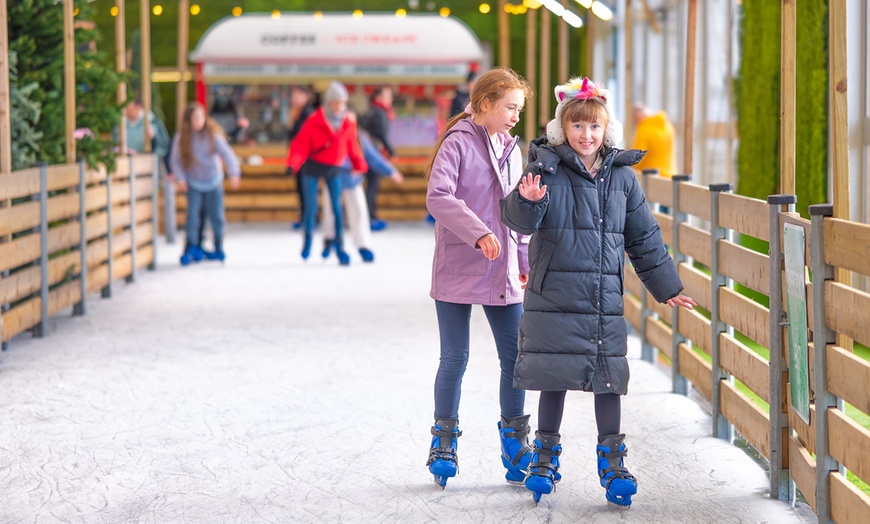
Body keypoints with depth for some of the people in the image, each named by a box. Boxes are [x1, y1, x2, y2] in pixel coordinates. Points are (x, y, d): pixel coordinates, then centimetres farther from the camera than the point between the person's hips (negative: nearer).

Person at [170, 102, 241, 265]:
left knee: (216, 216, 4)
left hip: (213, 182, 0)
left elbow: (226, 153, -22)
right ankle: (191, 249, 0)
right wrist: (180, 178, -17)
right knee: (193, 215, -10)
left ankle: (218, 249, 22)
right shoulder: (181, 138, -12)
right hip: (193, 183, 0)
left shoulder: (212, 135, -15)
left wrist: (234, 174, -33)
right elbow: (176, 160, -5)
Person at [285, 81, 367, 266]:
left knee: (337, 207, -3)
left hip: (334, 169, 2)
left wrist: (360, 166, 14)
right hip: (312, 167, -2)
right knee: (311, 207, 1)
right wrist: (292, 164, -30)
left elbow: (352, 146, 8)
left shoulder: (349, 122, -5)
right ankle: (308, 238, 28)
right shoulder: (314, 122, -17)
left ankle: (340, 246, 3)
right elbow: (301, 145, -18)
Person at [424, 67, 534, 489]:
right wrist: (479, 233, -30)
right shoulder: (459, 143, -9)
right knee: (454, 359, 1)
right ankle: (443, 442, 15)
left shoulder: (511, 149, 13)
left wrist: (525, 262, 16)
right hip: (458, 271, -6)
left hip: (502, 275, 6)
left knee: (515, 356, 3)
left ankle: (514, 442, 15)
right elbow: (437, 197, -22)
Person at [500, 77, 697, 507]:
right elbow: (519, 220, -16)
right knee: (553, 379, 4)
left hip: (605, 300, 3)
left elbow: (644, 238, 16)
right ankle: (545, 455, 20)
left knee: (608, 378, 2)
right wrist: (527, 201, -39)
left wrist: (666, 288, 18)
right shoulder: (548, 168, -3)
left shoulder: (621, 176, 8)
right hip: (553, 298, -2)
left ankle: (612, 459, 13)